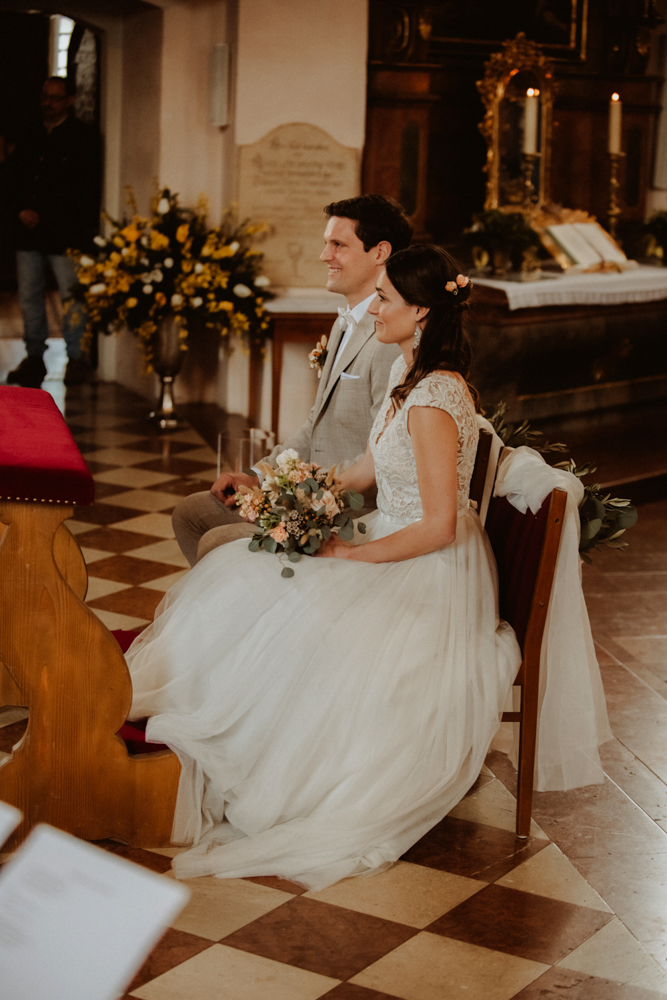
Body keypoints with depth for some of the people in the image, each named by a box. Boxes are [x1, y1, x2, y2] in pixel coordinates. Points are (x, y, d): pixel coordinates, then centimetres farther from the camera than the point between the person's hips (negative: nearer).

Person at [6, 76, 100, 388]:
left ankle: (76, 359, 1)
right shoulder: (30, 142, 17)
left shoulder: (83, 138, -1)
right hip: (29, 233, 6)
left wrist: (42, 216, -8)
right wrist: (21, 211, -1)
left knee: (72, 298, -6)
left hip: (66, 234, -6)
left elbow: (85, 189, -6)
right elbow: (15, 183, 19)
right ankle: (35, 357, 14)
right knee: (29, 295, 6)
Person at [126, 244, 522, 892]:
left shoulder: (434, 401, -25)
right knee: (245, 575, -1)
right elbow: (370, 468, 16)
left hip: (431, 571, -10)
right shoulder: (406, 371, 5)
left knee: (296, 618, -19)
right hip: (392, 547, 10)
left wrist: (352, 556, -15)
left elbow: (439, 526, -25)